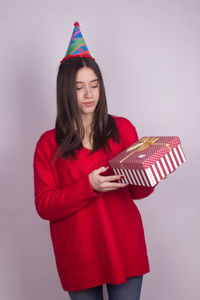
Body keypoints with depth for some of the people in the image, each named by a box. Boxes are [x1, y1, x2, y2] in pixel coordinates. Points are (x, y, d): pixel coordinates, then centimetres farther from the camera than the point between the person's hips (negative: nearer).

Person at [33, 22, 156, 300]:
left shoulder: (123, 128, 3)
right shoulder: (49, 143, -1)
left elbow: (137, 192, 7)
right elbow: (44, 206, -8)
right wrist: (88, 186, -22)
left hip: (125, 247, 1)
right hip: (78, 254, -1)